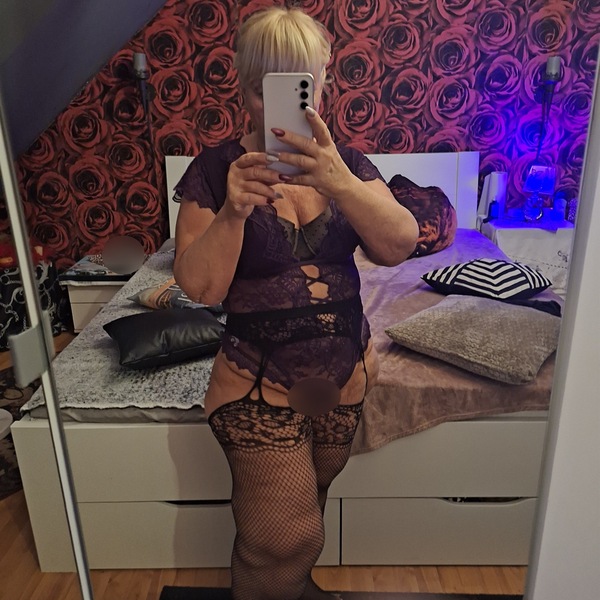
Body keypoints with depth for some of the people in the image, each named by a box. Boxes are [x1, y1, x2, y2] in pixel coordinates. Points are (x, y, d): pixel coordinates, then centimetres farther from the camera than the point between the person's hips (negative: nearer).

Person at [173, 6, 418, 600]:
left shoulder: (346, 163, -2)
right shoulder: (215, 169, -11)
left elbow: (399, 246, -17)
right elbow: (199, 287, -17)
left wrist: (338, 182, -34)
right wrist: (232, 211, -33)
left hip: (345, 373, 4)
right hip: (259, 383, -3)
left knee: (306, 504, 25)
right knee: (281, 538, 5)